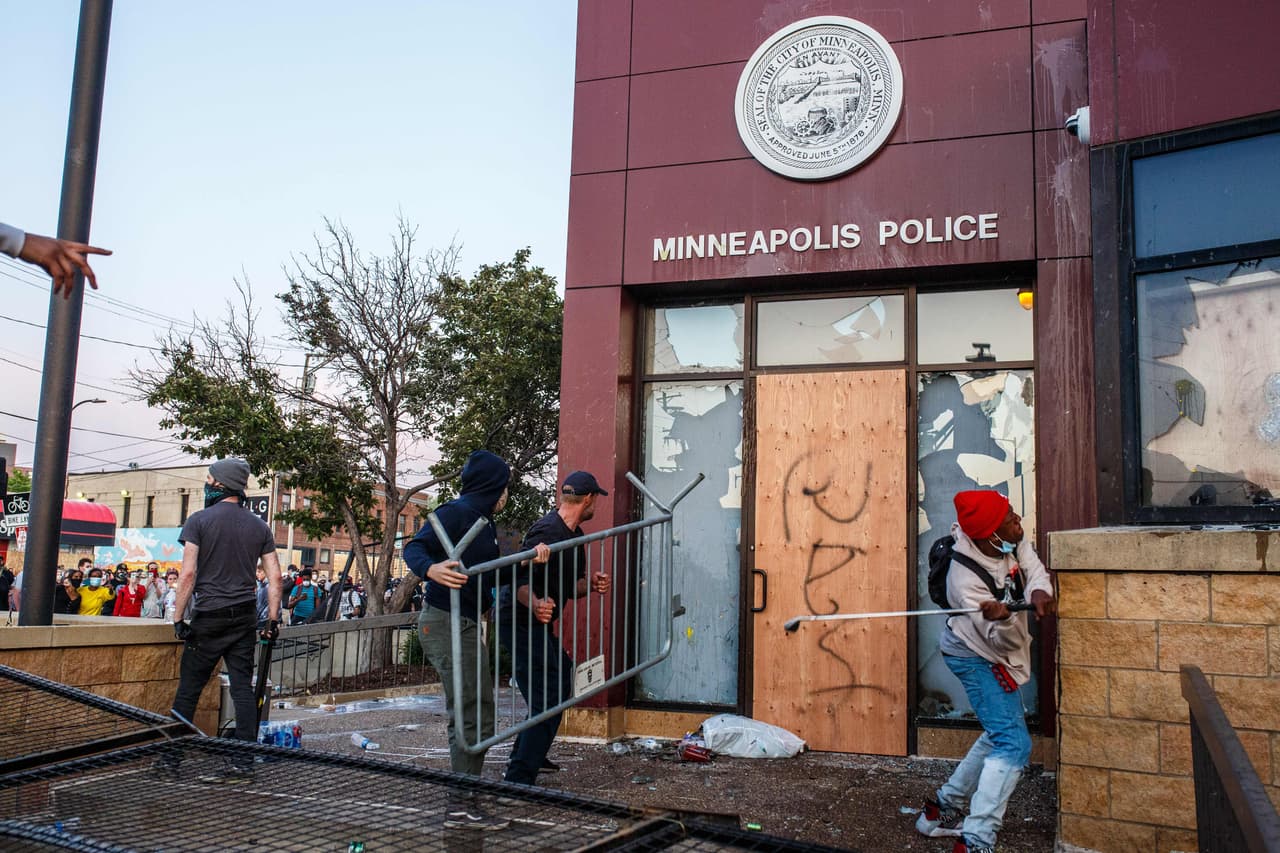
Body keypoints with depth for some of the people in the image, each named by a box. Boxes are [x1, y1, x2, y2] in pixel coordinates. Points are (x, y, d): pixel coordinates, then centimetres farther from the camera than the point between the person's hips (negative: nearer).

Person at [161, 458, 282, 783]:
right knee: (243, 688, 3)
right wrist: (272, 621, 9)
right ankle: (244, 763, 2)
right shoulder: (259, 526, 8)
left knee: (188, 689, 6)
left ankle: (170, 759, 13)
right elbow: (275, 578, 4)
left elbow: (188, 574, -10)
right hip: (245, 616, 4)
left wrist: (178, 618, -5)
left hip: (209, 615, -3)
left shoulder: (199, 521, -4)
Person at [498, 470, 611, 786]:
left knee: (561, 677, 24)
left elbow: (569, 587, 17)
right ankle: (518, 778, -12)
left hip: (540, 623, 11)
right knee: (548, 700, -14)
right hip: (521, 622, -11)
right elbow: (519, 580, -28)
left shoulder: (575, 535, 12)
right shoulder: (548, 532, -21)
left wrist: (591, 585, -4)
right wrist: (535, 604, -47)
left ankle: (527, 754, 36)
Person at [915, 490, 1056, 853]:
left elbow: (1033, 567, -13)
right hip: (976, 658, -9)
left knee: (1002, 731, 21)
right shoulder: (967, 580, -34)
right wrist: (1002, 618, -53)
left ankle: (943, 809, 31)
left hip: (992, 653, 9)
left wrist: (1039, 591, -35)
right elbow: (1004, 642, -30)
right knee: (1014, 745, -14)